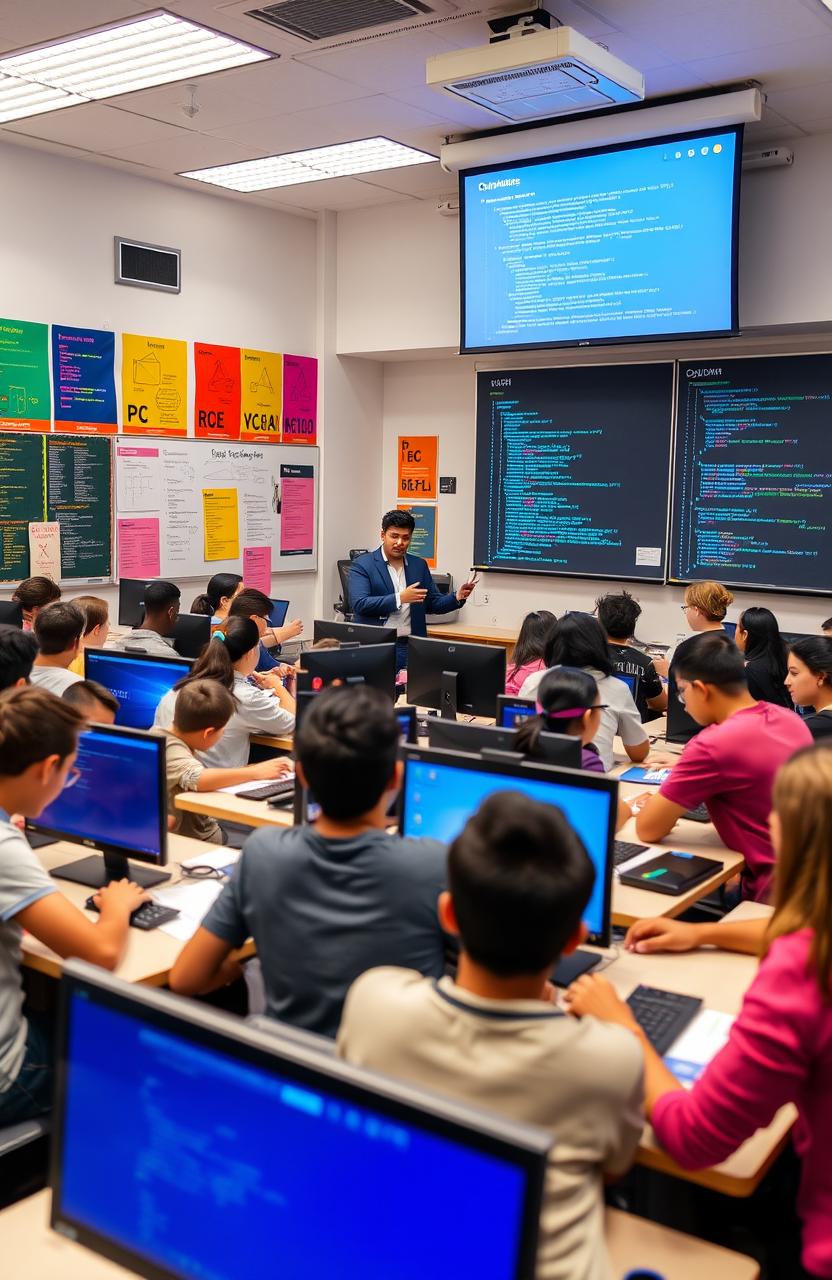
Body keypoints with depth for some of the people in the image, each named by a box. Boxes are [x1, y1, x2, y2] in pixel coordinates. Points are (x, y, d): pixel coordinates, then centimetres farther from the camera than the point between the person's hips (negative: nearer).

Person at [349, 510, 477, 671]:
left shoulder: (419, 565, 13)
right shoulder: (362, 565, -2)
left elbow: (433, 604, 15)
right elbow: (359, 604, -14)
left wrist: (457, 598, -5)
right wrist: (399, 598, -21)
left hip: (411, 647, 4)